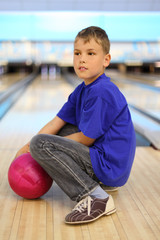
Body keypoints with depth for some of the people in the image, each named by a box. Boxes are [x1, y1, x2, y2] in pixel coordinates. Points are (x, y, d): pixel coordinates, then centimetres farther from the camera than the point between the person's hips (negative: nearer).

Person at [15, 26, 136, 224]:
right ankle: (98, 179, 12)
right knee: (61, 130, 21)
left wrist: (35, 146, -4)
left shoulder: (101, 93, -21)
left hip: (110, 165, -9)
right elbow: (56, 123, 10)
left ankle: (95, 197, -18)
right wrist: (27, 147, 2)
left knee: (40, 144, -15)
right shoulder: (82, 91, 8)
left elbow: (86, 139, -16)